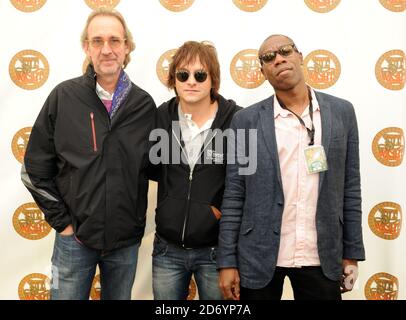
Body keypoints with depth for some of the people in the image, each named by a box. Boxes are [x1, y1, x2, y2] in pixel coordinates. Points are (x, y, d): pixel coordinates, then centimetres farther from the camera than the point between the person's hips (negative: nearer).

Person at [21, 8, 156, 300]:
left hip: (126, 240, 2)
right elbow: (35, 168, -2)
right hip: (75, 238, -1)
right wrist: (61, 220, -4)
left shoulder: (144, 104, -2)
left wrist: (137, 221, 2)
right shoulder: (64, 97, -7)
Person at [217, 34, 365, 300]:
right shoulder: (246, 121, -3)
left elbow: (350, 188, 4)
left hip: (322, 257, 1)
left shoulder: (341, 112, 2)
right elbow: (234, 196, -3)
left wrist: (351, 253, 4)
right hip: (259, 258, -1)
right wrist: (227, 262, -5)